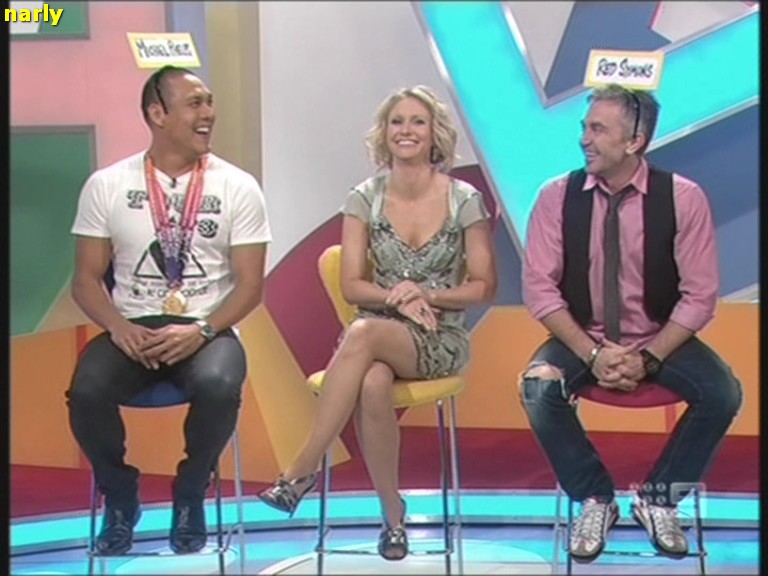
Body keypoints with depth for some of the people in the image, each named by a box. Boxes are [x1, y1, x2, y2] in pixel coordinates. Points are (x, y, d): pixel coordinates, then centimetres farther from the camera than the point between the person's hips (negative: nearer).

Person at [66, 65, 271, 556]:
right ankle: (121, 498, 0)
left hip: (207, 329, -1)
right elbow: (87, 279, 5)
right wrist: (118, 327, -16)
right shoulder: (107, 185, 4)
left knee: (219, 387, -34)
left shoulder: (237, 187, 2)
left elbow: (250, 284, -1)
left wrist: (201, 331, -18)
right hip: (131, 330, 1)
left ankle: (190, 496, -4)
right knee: (87, 392, -30)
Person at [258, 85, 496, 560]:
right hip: (379, 330, 2)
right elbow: (352, 286, 3)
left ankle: (304, 469, -30)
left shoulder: (465, 200, 0)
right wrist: (397, 298, -15)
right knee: (372, 384, -36)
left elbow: (484, 286, 2)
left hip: (442, 339, -2)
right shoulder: (365, 199, 5)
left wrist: (428, 296, -13)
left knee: (363, 334, -36)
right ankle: (393, 512, -18)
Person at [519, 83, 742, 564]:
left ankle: (659, 498, 0)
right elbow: (539, 287, -8)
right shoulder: (558, 196, -7)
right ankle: (595, 499, -4)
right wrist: (592, 353, -20)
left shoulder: (683, 198, -10)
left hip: (660, 340, 0)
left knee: (723, 394, -24)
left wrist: (648, 359, -19)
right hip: (581, 338, 0)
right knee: (539, 389, -29)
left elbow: (699, 296, -8)